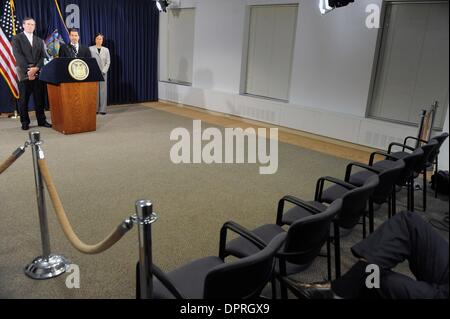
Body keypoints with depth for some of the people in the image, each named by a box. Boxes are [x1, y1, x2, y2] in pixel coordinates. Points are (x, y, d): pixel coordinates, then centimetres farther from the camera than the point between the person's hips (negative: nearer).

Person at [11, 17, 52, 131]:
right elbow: (18, 55, -6)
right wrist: (28, 69, -17)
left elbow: (42, 56, 6)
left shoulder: (39, 41, 18)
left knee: (39, 98, 2)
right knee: (24, 99, 1)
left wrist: (36, 68, -11)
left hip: (38, 72, 3)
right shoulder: (17, 39, 6)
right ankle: (25, 122, 6)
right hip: (24, 73, -3)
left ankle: (41, 120, 9)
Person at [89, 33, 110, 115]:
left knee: (103, 91, 0)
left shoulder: (106, 50, 9)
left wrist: (103, 71, -7)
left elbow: (108, 62, 5)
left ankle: (102, 109, 4)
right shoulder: (90, 49, 3)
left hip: (103, 73, 2)